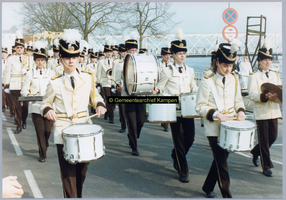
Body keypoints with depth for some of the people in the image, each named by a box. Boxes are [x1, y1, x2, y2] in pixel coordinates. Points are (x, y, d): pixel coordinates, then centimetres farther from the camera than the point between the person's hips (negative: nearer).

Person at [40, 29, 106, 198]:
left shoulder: (88, 78, 1)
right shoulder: (55, 83, -3)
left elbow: (95, 96, 16)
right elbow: (46, 103, 8)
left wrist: (99, 105, -5)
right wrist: (48, 110, -14)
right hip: (63, 132, -2)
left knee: (81, 172, 14)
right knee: (69, 174, -2)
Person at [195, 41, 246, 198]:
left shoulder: (234, 79, 6)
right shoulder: (207, 82, -10)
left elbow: (238, 100, 16)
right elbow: (200, 107, -9)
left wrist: (240, 110, -5)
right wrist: (216, 114, -24)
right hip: (214, 128, -5)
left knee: (220, 160, 15)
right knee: (222, 163, -3)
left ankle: (208, 187, 33)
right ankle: (227, 195, 6)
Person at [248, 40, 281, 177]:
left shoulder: (275, 75, 13)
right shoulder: (254, 76, -5)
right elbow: (252, 95, -13)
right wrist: (265, 96, -29)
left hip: (274, 112, 6)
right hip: (261, 113, -5)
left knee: (273, 137, 11)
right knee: (264, 140, 0)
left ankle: (255, 152, 36)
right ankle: (266, 167, 11)